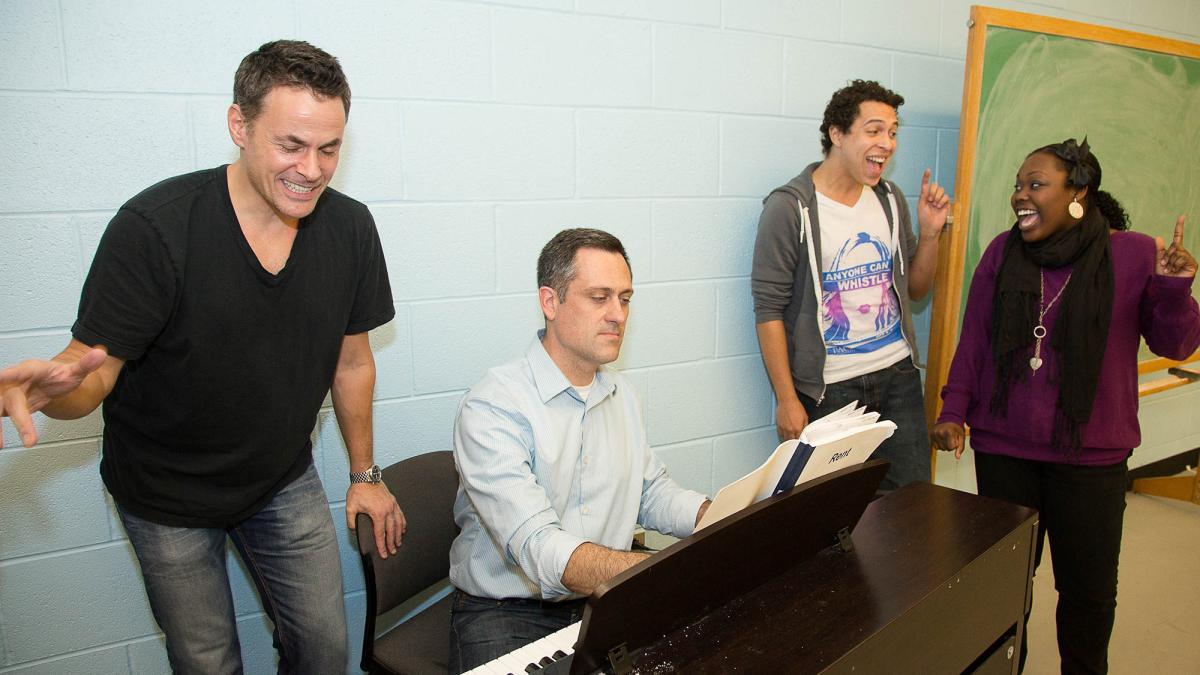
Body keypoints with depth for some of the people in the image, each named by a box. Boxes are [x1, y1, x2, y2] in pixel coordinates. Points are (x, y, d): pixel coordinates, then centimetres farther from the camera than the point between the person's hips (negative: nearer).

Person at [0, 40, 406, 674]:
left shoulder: (349, 228, -12)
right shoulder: (153, 228, -25)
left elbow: (352, 361, -1)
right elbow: (93, 367, -21)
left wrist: (365, 474, 7)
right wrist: (54, 385, -46)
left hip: (284, 481, 3)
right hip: (167, 498, -3)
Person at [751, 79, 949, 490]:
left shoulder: (890, 199, 8)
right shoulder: (789, 207, -10)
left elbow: (914, 290, 17)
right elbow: (769, 310, -12)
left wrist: (930, 232, -1)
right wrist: (787, 400, -14)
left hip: (898, 375, 6)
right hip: (829, 389, -5)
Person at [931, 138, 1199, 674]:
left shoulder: (1133, 253, -6)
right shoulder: (1002, 252, 0)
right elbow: (973, 340, 5)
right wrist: (953, 412, 0)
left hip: (1091, 455, -1)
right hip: (1002, 448, 2)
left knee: (1088, 588, 12)